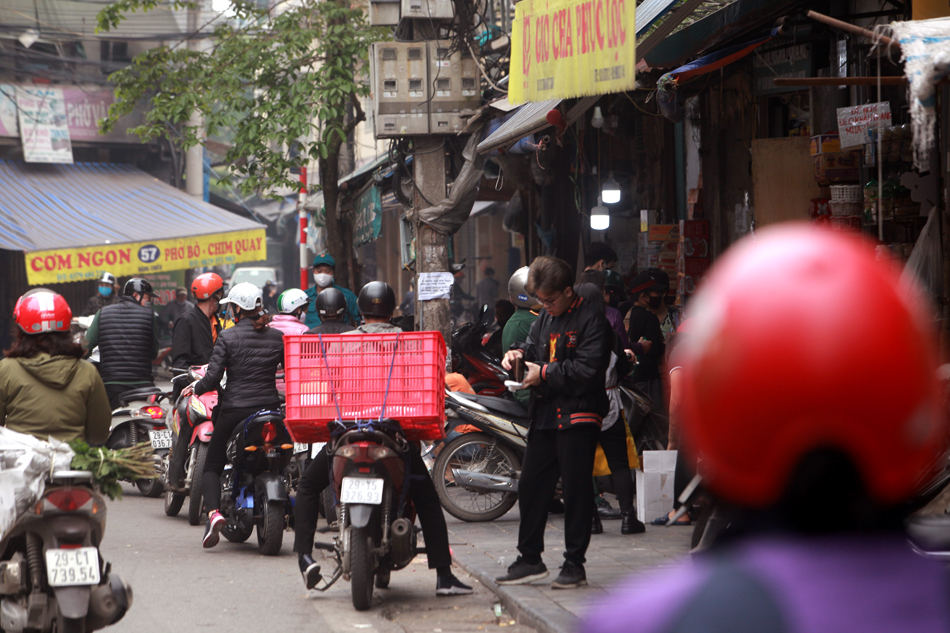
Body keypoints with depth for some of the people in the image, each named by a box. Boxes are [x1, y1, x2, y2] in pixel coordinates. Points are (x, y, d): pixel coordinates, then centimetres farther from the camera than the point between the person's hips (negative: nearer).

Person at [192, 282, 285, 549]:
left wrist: (195, 388, 7)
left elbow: (213, 378, -12)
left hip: (235, 410, -3)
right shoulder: (277, 337, 3)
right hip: (270, 407, 3)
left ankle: (213, 511, -15)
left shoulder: (228, 337, -8)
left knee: (212, 465, 7)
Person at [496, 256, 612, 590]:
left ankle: (574, 564, 6)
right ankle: (530, 559, 19)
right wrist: (520, 353, 5)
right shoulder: (545, 318, 15)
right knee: (531, 487, 10)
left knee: (576, 491, -1)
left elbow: (589, 369, -19)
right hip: (544, 416, 8)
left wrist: (545, 374, -15)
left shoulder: (590, 320, -11)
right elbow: (534, 344, 29)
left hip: (577, 417, -8)